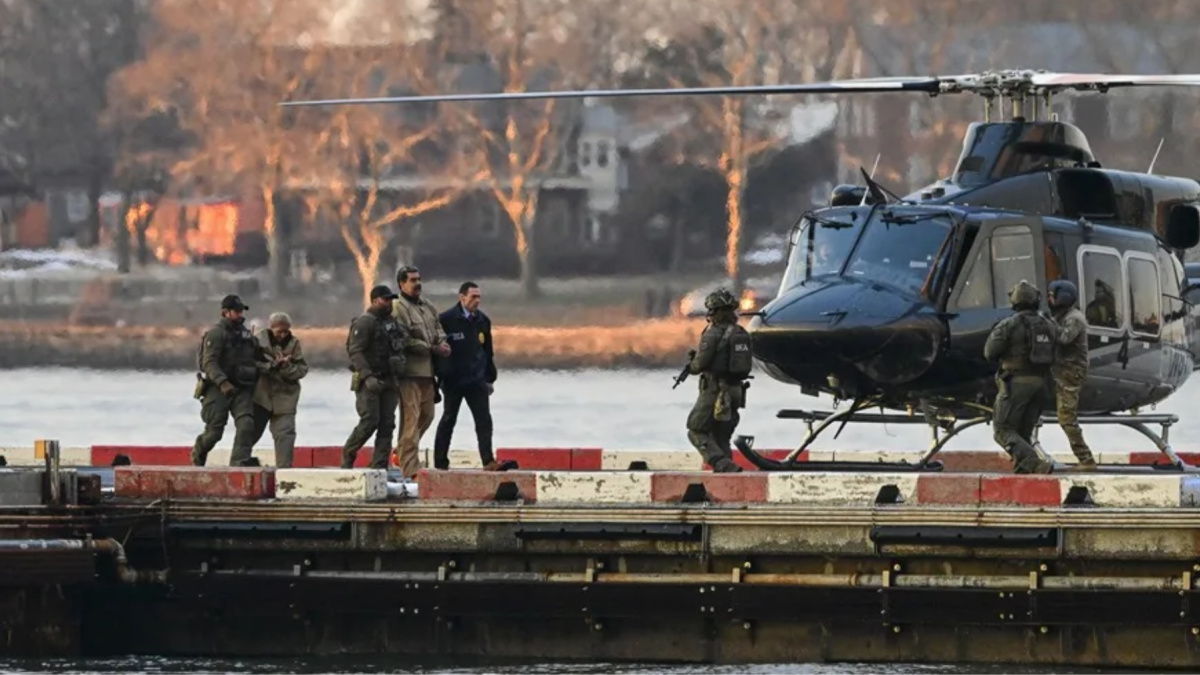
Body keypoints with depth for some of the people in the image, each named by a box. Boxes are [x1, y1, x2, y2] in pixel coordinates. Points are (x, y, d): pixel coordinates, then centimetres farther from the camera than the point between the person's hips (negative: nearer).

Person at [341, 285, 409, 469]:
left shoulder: (391, 322, 16)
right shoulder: (364, 323, -9)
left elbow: (399, 348, 25)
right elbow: (355, 352, -17)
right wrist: (367, 376, -26)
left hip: (388, 381, 8)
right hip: (369, 382, -8)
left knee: (387, 424, 2)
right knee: (370, 421, -12)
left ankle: (379, 466, 3)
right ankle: (348, 456, 7)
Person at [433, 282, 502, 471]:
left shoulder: (483, 320, 8)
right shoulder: (447, 320, -8)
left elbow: (488, 352, 16)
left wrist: (490, 378, 17)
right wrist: (440, 375, -8)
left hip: (477, 381, 4)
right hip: (453, 381, -4)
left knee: (484, 420, -6)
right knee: (448, 420, 5)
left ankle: (488, 461, -8)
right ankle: (440, 462, 13)